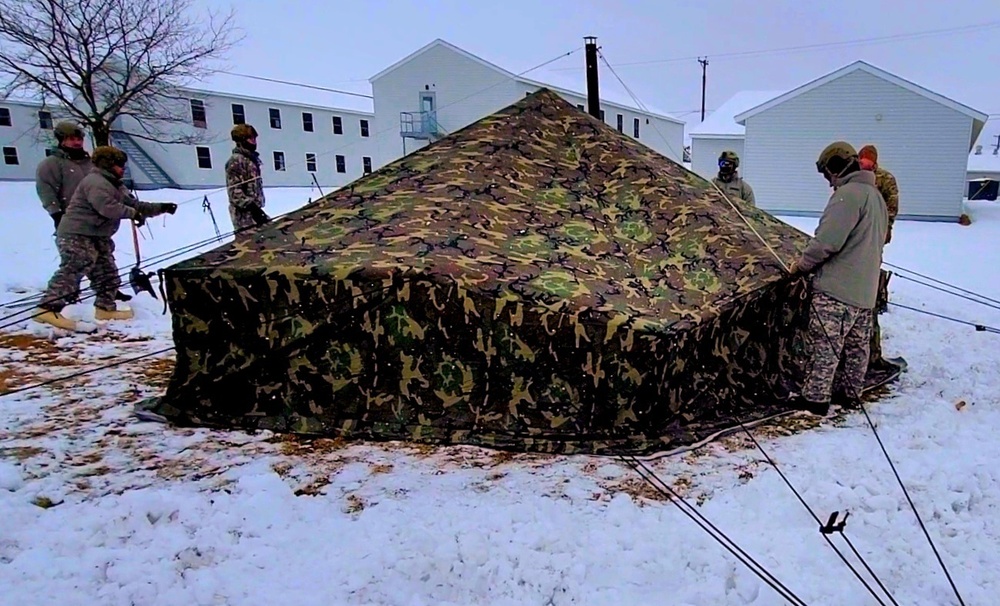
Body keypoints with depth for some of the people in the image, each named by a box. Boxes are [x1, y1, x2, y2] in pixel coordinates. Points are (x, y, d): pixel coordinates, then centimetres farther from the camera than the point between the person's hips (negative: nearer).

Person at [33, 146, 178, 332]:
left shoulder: (115, 186, 19)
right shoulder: (95, 182, -14)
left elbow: (134, 204, 20)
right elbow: (107, 207, -28)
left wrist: (161, 208, 13)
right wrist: (132, 213, -17)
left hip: (97, 237, 11)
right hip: (77, 235, -11)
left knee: (108, 274, 14)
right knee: (71, 271, -18)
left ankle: (105, 308, 23)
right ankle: (48, 309, -20)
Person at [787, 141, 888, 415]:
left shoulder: (847, 194, -14)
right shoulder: (876, 196, 18)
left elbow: (827, 240, -20)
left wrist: (802, 264, -7)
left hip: (836, 288, -10)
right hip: (866, 290, 10)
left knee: (824, 344, -3)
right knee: (857, 345, 16)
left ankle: (815, 397, 2)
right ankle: (852, 392, 28)